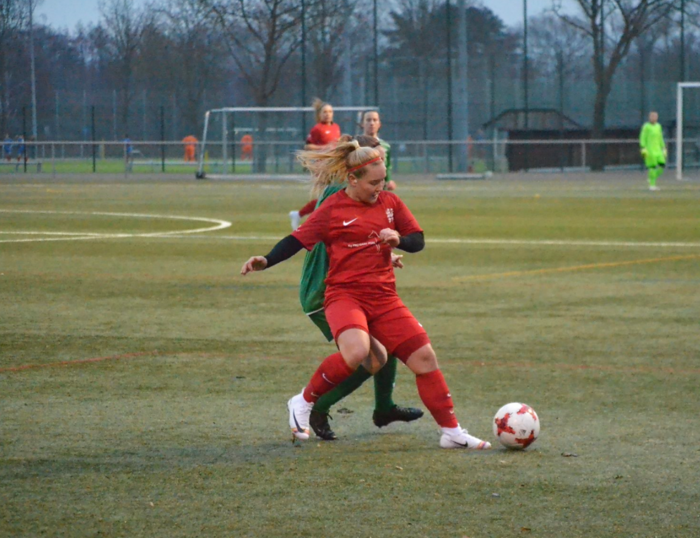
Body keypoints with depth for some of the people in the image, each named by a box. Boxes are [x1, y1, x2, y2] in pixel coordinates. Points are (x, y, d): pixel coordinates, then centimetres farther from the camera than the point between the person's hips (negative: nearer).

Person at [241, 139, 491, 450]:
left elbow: (418, 241, 11)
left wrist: (399, 239, -11)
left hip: (384, 299, 5)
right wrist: (265, 262, -20)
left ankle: (452, 433, 9)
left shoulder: (390, 203, 9)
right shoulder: (333, 209, -3)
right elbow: (298, 240, -5)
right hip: (345, 295, -5)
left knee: (424, 357, -2)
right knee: (357, 352, -33)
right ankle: (304, 403, -10)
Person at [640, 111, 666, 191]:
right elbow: (642, 138, -9)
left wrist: (663, 150, 15)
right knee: (652, 167, -9)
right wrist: (643, 149, -19)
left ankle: (651, 178, 15)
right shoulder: (646, 126, -7)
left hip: (657, 150, 6)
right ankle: (652, 185, -2)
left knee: (662, 165, -4)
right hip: (649, 150, -6)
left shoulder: (658, 126, 13)